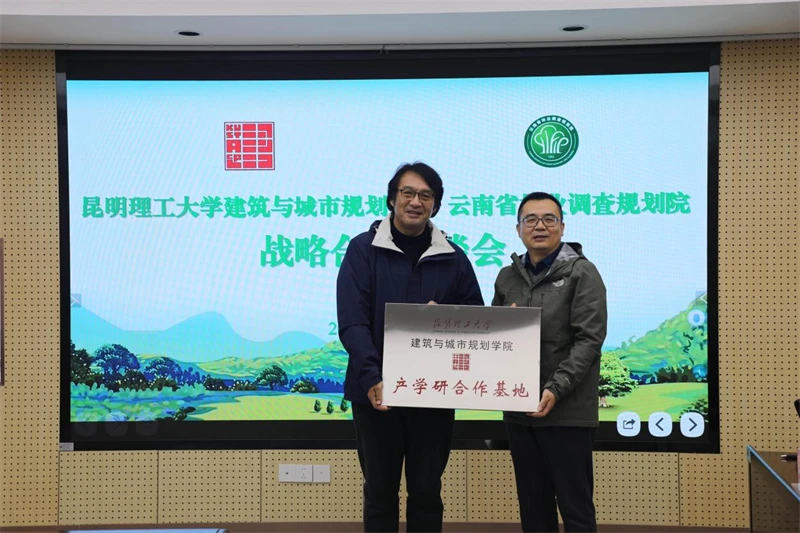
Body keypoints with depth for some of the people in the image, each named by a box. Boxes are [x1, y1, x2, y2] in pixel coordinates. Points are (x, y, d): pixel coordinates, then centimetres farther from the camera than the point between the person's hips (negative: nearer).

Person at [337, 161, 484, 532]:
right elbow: (352, 322, -12)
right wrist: (371, 377, -25)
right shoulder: (363, 249, -3)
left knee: (427, 492, 11)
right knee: (380, 492, 9)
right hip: (377, 391, -2)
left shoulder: (453, 257, 5)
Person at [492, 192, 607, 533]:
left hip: (567, 411, -5)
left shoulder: (582, 273, -3)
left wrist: (556, 389, -21)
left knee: (575, 505, 2)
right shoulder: (507, 277, 12)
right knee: (532, 505, 12)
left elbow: (588, 339, -12)